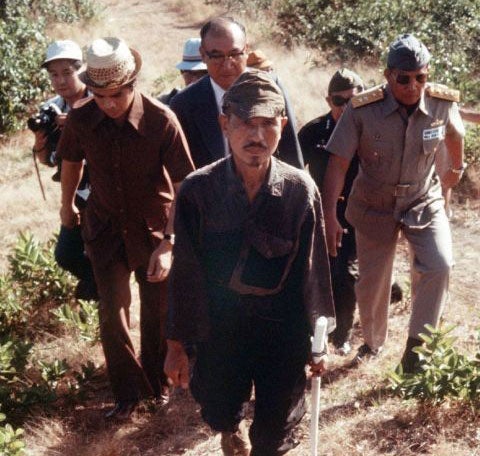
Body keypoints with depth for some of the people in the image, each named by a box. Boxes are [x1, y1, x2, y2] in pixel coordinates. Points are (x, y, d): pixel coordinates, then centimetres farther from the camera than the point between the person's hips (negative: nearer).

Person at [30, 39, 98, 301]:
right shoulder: (51, 110, 0)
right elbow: (50, 160, 10)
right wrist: (40, 146, -11)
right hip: (77, 193, 5)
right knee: (66, 255, 6)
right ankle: (97, 279, 35)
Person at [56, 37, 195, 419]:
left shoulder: (161, 120, -25)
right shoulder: (81, 119, -15)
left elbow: (184, 186, -21)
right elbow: (72, 161, 7)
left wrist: (169, 243, -26)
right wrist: (67, 205, 21)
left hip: (154, 229, -2)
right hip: (105, 229, 2)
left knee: (156, 313, 12)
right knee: (112, 312, 3)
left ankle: (156, 382, 35)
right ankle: (127, 391, 21)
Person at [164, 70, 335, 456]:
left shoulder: (301, 190, -14)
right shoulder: (198, 190, -15)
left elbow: (312, 269, -4)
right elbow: (185, 272, -6)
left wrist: (316, 339, 3)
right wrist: (176, 344, 0)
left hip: (284, 329, 0)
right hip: (219, 329, 0)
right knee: (220, 414, 20)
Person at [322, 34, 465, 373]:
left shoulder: (443, 103, -17)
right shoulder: (362, 109, -23)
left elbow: (455, 135, 7)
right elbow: (338, 163, -17)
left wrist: (456, 169, 24)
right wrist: (330, 215, -22)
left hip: (424, 204, 1)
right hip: (375, 208, 0)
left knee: (439, 265, -24)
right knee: (372, 282, 13)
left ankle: (417, 342, -5)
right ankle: (373, 342, 42)